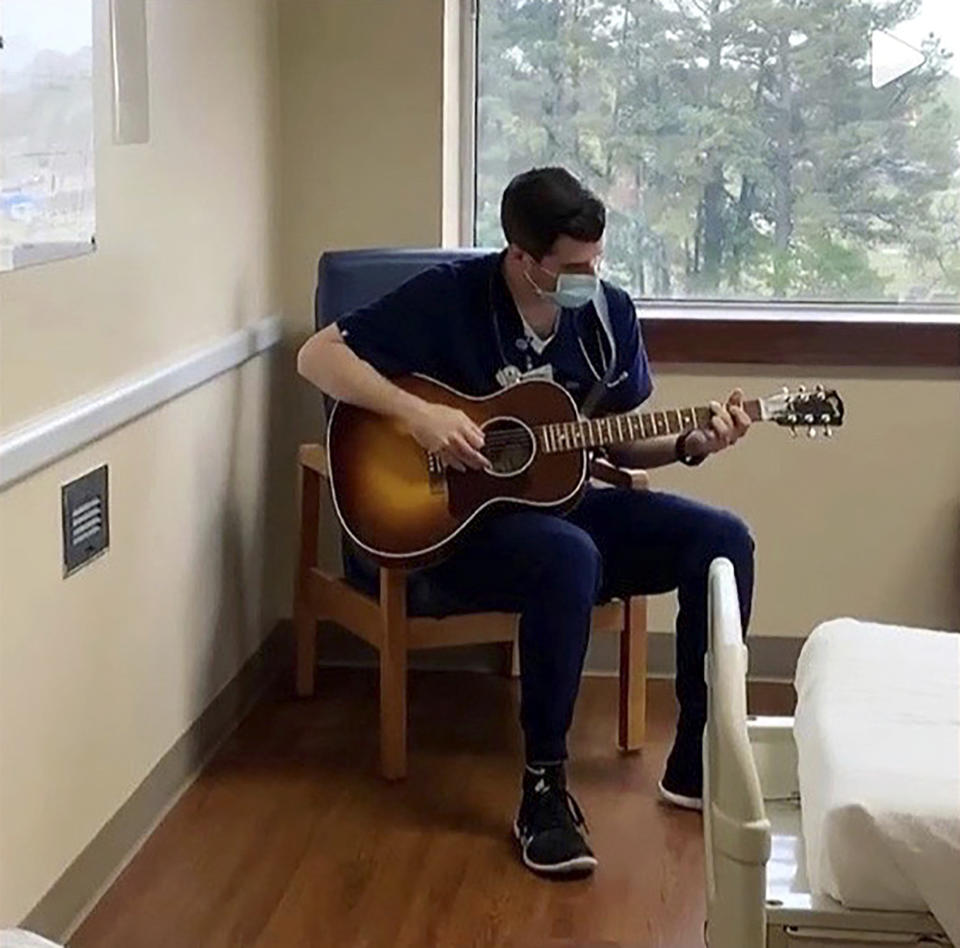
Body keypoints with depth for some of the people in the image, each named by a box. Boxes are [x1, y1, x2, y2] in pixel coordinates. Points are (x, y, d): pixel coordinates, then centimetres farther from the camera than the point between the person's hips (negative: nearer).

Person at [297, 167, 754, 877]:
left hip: (567, 503, 6)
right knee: (570, 556, -38)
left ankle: (696, 765, -4)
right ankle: (544, 790, -26)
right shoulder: (449, 297, -12)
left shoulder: (609, 313, 2)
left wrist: (690, 443, -10)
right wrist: (417, 414, -25)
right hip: (462, 521, -6)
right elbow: (320, 356, -13)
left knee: (722, 539, -14)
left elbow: (625, 444, 11)